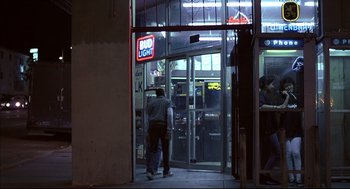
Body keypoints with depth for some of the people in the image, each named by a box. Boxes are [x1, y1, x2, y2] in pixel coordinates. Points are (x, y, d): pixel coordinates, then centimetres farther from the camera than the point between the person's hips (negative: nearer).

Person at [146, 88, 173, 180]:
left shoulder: (151, 103, 16)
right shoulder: (167, 102, 6)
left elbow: (148, 117, 12)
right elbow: (169, 115, -8)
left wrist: (149, 129, 17)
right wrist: (169, 129, -12)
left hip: (153, 126, 2)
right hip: (163, 126, -2)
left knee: (153, 149, 0)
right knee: (165, 150, 9)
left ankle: (150, 170, -17)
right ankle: (166, 171, 17)